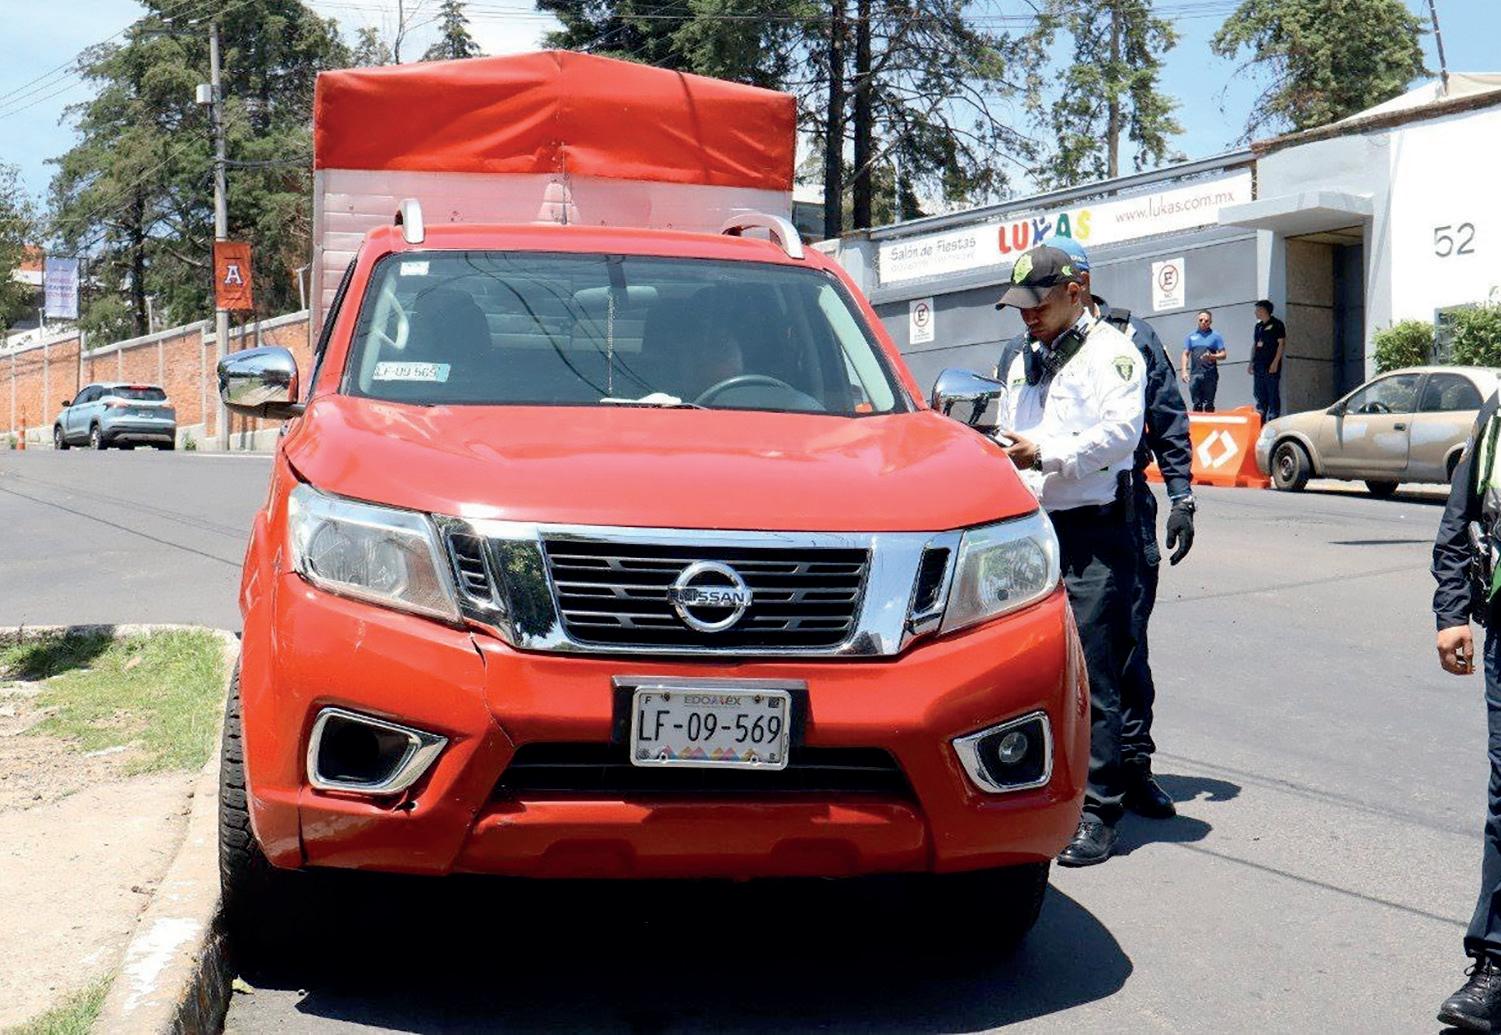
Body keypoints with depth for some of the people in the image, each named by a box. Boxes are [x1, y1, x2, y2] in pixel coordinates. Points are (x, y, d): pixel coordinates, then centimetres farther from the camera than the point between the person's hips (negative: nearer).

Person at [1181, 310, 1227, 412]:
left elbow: (1223, 355, 3)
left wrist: (1212, 356, -17)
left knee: (1209, 405, 0)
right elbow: (1185, 354, 13)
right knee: (1196, 404, 1)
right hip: (1195, 374, 2)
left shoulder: (1215, 336, 6)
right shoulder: (1191, 336, 13)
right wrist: (1184, 371, 0)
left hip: (1210, 374, -2)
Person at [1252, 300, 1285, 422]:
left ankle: (1273, 420, -7)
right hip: (1258, 365, 7)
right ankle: (1260, 421, 15)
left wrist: (1275, 362, -15)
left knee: (1273, 394, -6)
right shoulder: (1258, 326, 17)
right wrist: (1252, 362, 14)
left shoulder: (1276, 324, -4)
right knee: (1259, 394, 9)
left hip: (1271, 366, -7)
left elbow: (1281, 344, -8)